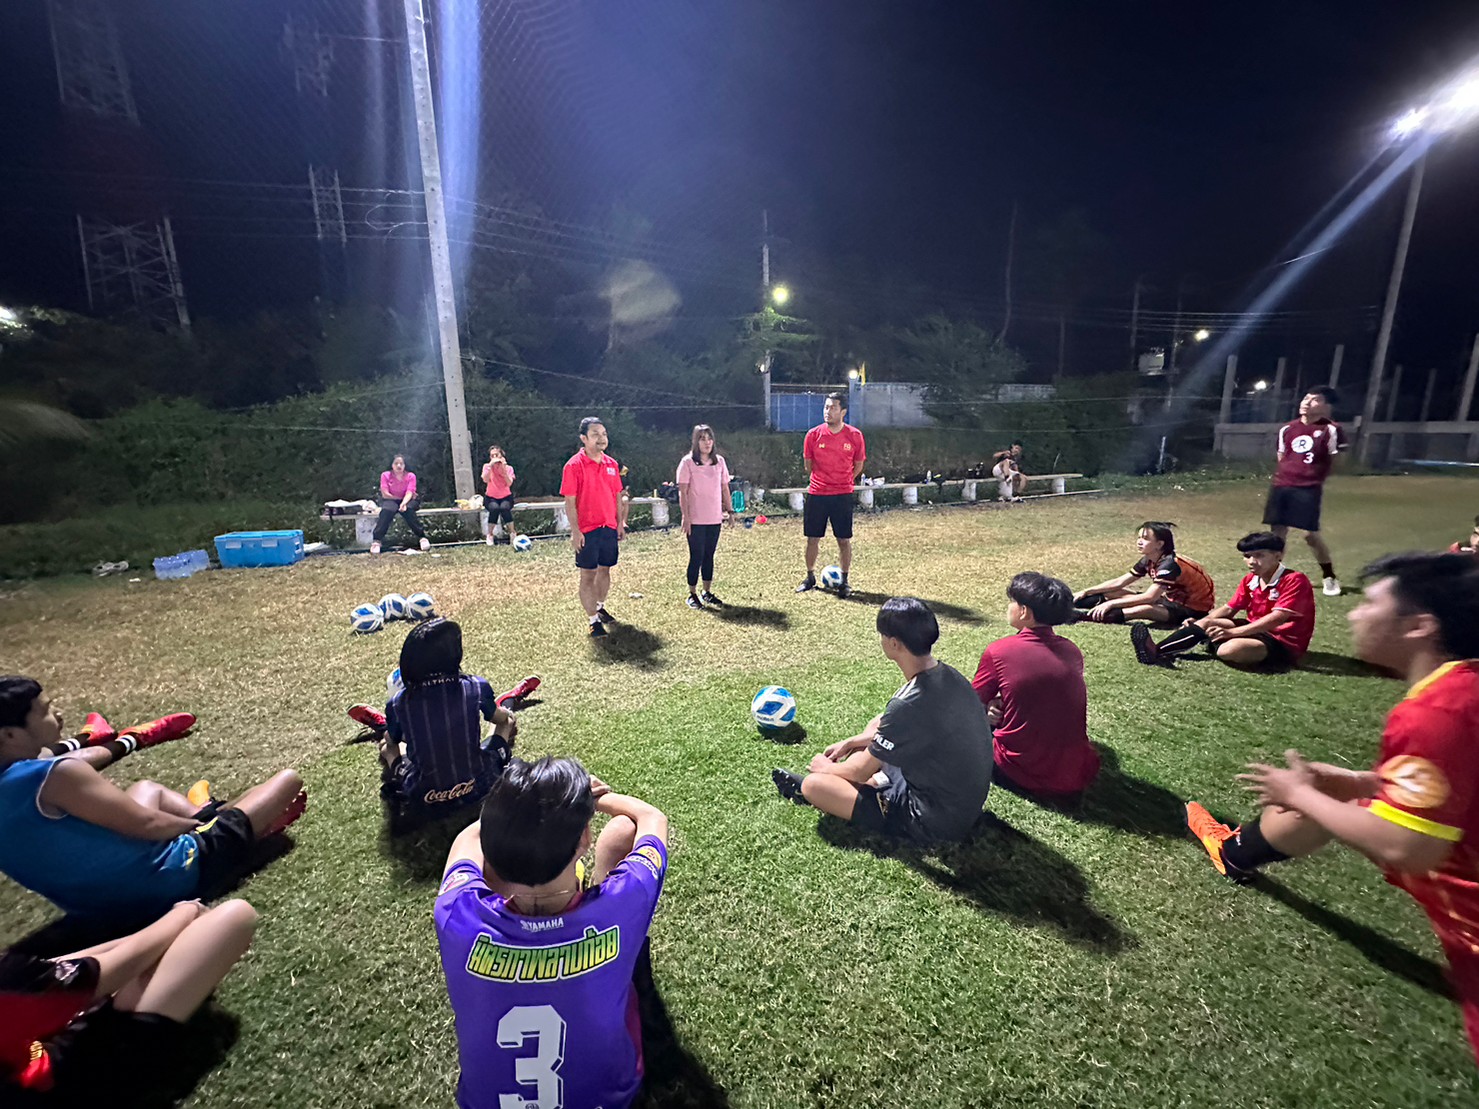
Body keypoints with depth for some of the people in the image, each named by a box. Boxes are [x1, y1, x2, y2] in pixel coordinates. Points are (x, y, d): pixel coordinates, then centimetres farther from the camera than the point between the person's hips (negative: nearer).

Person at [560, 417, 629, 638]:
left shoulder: (611, 464, 7)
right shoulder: (574, 465, -10)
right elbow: (569, 501, -11)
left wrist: (620, 523, 10)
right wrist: (575, 531, -15)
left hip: (609, 528, 6)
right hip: (587, 530, -5)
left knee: (605, 570, 17)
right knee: (588, 575, 2)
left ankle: (600, 607, 36)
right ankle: (593, 620, 11)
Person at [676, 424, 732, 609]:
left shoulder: (719, 461, 8)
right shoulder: (687, 462, -6)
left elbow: (725, 488, 13)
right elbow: (683, 492, -8)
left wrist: (729, 511, 9)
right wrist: (685, 516, -13)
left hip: (715, 518, 4)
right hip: (696, 519, -4)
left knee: (709, 555, 12)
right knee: (697, 556, 0)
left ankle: (707, 592, 22)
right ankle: (692, 595, 12)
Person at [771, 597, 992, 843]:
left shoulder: (908, 705, -31)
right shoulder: (950, 676, -5)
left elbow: (861, 771, -16)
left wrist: (826, 768, 5)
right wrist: (851, 742, 15)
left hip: (934, 822, -8)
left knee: (814, 785, -12)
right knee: (877, 724, 21)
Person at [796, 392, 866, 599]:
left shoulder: (855, 435, -4)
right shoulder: (814, 434, -2)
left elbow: (858, 465, 8)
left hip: (843, 495, -1)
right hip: (816, 494, 1)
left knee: (844, 540, 2)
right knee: (812, 538, 7)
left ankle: (844, 581, 17)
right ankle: (810, 577, 25)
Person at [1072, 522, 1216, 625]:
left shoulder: (1169, 563, -26)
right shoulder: (1148, 560, 0)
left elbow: (1150, 597, -34)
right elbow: (1119, 582, 0)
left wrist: (1111, 603, -37)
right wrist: (1086, 592, -9)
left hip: (1192, 610, -9)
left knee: (1145, 609, -40)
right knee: (1112, 593, 2)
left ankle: (1087, 615, -51)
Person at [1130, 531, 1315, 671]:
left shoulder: (1295, 581, -17)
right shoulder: (1250, 580, 6)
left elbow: (1277, 619, -26)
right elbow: (1228, 609, 8)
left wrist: (1232, 632, -30)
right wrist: (1200, 623, -8)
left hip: (1284, 643, -7)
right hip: (1258, 631, 8)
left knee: (1229, 649, -36)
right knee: (1206, 622, -10)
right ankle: (1157, 652, -23)